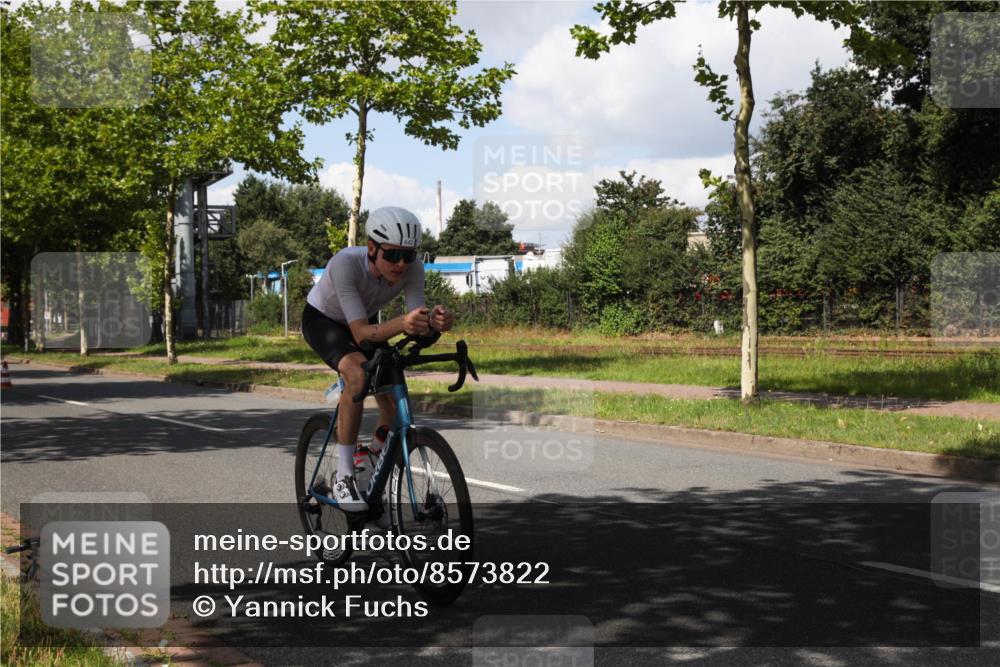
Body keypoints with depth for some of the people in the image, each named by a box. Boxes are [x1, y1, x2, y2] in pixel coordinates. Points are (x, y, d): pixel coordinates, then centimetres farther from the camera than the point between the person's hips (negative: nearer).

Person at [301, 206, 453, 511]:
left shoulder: (412, 268, -28)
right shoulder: (345, 263, -39)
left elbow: (419, 328, -30)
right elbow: (361, 334, -43)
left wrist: (436, 321, -53)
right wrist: (401, 324, -62)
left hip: (365, 321, 5)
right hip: (322, 320, -5)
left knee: (395, 401, -9)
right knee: (358, 374, -34)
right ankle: (344, 476, -25)